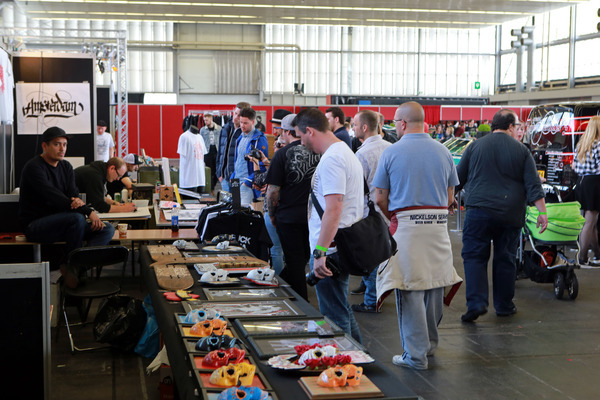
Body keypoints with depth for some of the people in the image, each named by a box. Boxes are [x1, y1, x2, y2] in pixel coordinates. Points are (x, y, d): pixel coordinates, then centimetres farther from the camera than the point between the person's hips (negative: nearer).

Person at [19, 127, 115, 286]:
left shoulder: (66, 167, 13)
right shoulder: (33, 167, -12)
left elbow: (73, 194, 4)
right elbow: (53, 197, -23)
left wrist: (78, 201, -24)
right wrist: (88, 211, -28)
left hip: (59, 223, 8)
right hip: (34, 225, -8)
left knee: (107, 229, -10)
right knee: (77, 218, -35)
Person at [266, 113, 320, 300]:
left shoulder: (283, 154, -12)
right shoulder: (317, 151, 0)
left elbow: (273, 190, -11)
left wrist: (271, 215, 2)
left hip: (289, 216, -4)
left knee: (295, 262, 5)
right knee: (304, 257, 18)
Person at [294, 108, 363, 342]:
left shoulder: (331, 159, -18)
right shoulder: (345, 152, 16)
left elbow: (333, 208, -26)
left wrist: (320, 252, -27)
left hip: (331, 251, -11)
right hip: (345, 246, 11)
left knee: (334, 316, -2)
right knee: (340, 308, 21)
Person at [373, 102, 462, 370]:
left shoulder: (392, 152, -5)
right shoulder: (443, 151, 6)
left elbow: (380, 198, -2)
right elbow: (450, 197, 11)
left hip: (406, 225, -4)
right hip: (439, 224, 5)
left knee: (409, 289, -1)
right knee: (434, 284, 15)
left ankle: (416, 354, 1)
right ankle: (430, 342, 30)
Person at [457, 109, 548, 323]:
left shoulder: (475, 146, 3)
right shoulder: (521, 150, 2)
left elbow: (458, 178, 9)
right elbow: (533, 185, -2)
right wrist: (542, 212, 1)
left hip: (479, 211, -1)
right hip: (510, 215, 1)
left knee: (474, 256, 2)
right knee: (505, 259, 11)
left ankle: (476, 303, -11)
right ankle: (504, 305, 19)